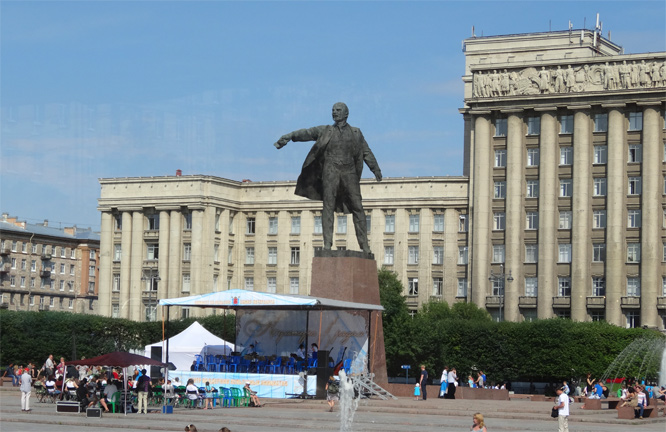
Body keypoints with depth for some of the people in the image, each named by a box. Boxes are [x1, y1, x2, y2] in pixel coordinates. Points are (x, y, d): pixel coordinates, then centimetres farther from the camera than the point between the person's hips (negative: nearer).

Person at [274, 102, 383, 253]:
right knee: (328, 206, -9)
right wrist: (289, 136, -15)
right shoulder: (325, 131, 10)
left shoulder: (356, 133, 13)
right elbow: (307, 133, -1)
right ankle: (327, 243, -10)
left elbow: (366, 152, 11)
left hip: (349, 173, 1)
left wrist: (375, 169, 0)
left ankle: (364, 244, -2)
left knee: (357, 207, -5)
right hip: (331, 172, -1)